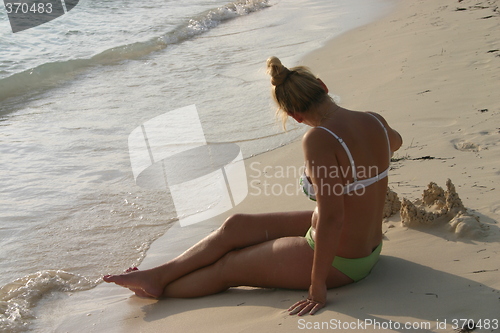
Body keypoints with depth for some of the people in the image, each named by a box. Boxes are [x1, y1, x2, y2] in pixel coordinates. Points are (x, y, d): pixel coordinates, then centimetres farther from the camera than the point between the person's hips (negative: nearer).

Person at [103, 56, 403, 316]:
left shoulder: (319, 139, -30)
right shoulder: (375, 121, -4)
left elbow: (331, 218, -32)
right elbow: (396, 141, 22)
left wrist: (318, 287, -24)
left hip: (338, 262, -8)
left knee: (227, 269, 10)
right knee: (236, 226, 13)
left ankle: (158, 288, 34)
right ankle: (158, 275, 25)